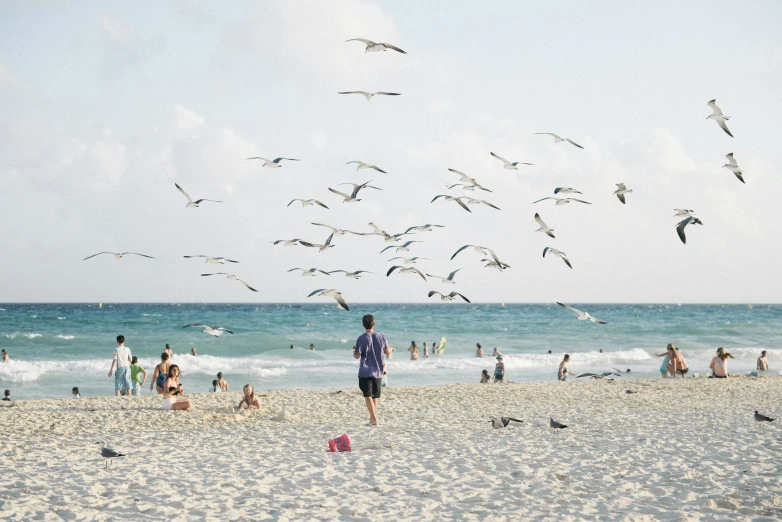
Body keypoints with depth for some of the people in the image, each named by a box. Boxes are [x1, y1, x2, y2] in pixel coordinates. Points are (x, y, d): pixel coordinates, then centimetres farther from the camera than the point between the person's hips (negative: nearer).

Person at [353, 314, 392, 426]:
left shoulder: (361, 339, -12)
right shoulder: (381, 337, -1)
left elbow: (357, 356, -13)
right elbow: (388, 352, 5)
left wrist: (354, 350, 9)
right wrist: (391, 349, 28)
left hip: (365, 371, -4)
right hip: (378, 371, 4)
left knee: (367, 395, -3)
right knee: (375, 396, 16)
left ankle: (374, 419, -14)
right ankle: (373, 417, 25)